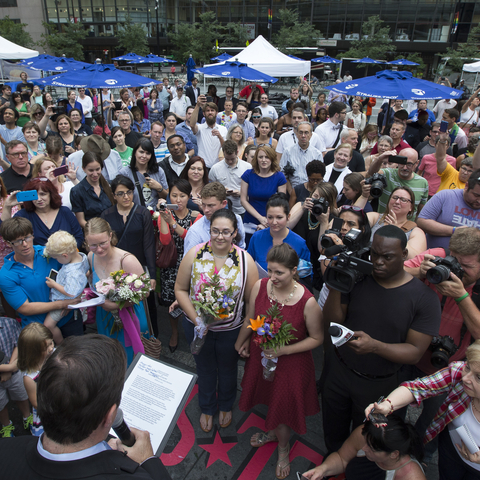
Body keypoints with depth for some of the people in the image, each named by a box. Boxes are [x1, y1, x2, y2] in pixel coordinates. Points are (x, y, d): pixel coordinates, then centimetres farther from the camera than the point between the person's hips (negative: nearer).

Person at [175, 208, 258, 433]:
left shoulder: (245, 260, -17)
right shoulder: (194, 254, -16)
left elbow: (252, 300, -11)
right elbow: (180, 289, -9)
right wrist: (195, 318, -19)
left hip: (231, 329, 0)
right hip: (197, 327, 1)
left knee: (228, 370, 25)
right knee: (205, 369, 25)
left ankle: (226, 406, 56)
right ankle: (207, 408, 54)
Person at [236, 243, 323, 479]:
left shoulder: (307, 302, -29)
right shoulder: (260, 286, -18)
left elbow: (317, 338, -15)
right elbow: (250, 319, -1)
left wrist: (284, 350, -24)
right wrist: (241, 343, 13)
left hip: (290, 364, -3)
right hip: (260, 357, 4)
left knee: (283, 407, 18)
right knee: (270, 400, 28)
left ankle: (283, 449, 51)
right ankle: (272, 432, 61)